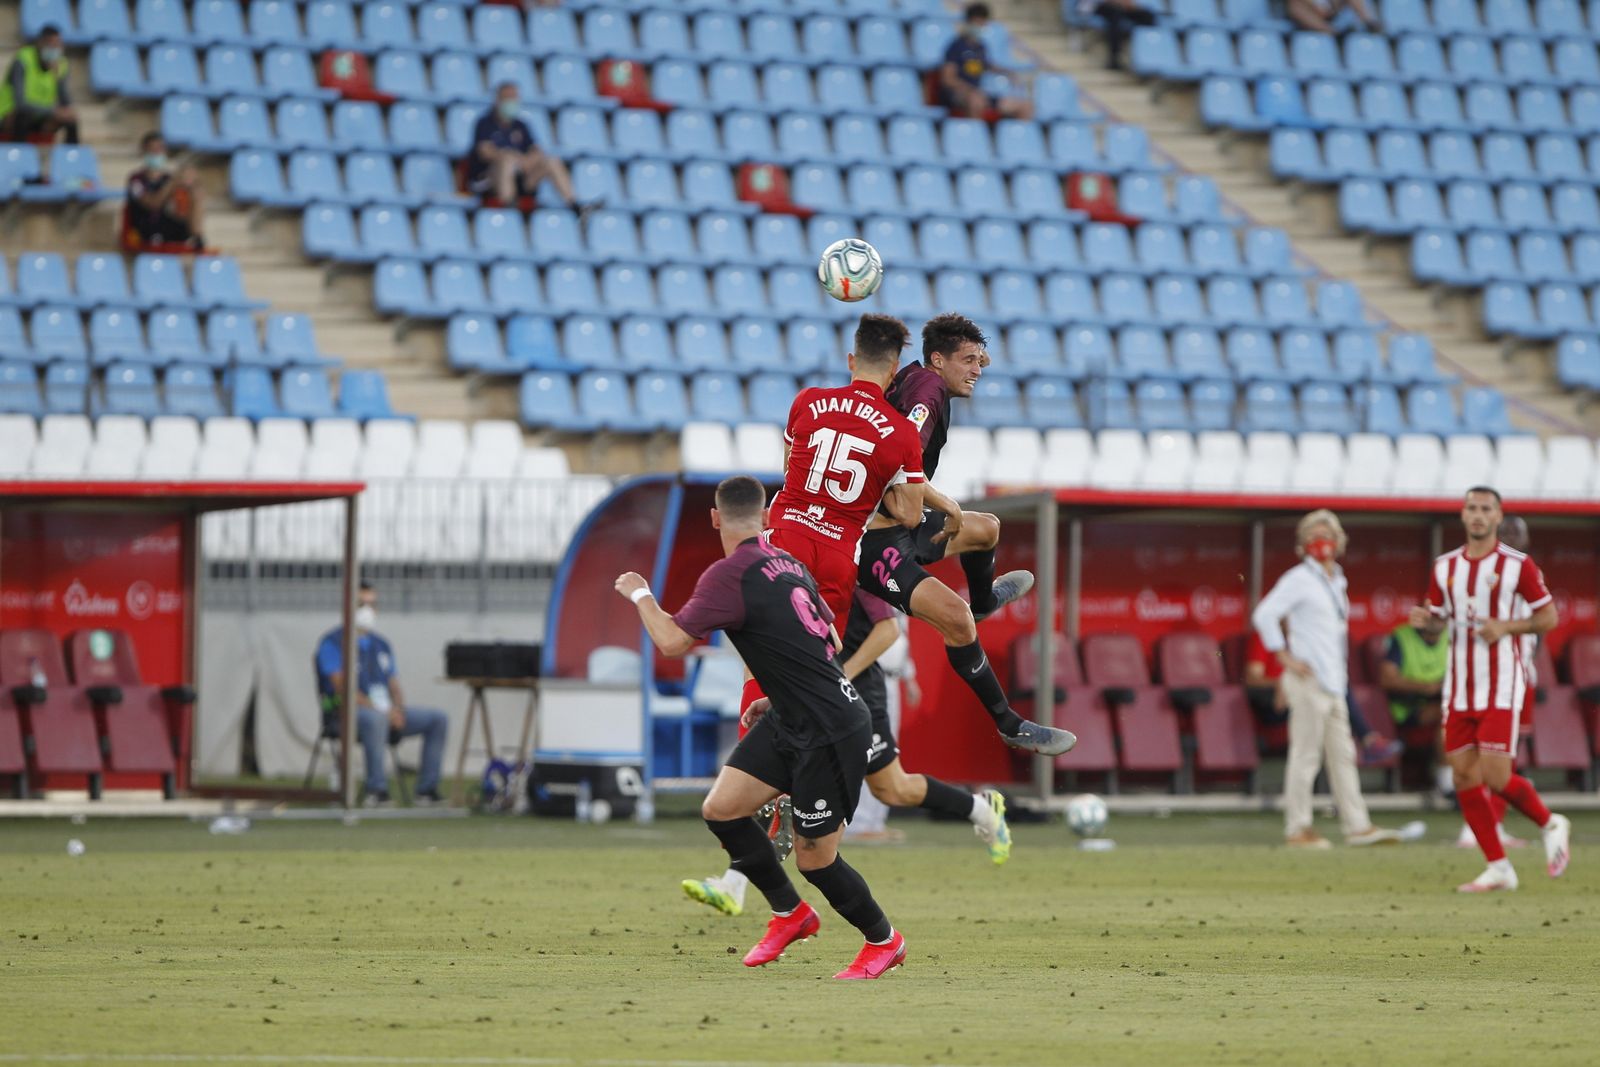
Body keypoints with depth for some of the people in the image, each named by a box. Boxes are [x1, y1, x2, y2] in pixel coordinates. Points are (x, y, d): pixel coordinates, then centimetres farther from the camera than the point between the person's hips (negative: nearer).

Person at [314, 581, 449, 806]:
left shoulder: (381, 645, 20)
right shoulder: (333, 642, -3)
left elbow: (394, 687, 16)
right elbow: (342, 688, -13)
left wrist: (397, 709, -8)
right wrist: (378, 709, -22)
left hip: (387, 712, 7)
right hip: (346, 711, -7)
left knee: (439, 719, -10)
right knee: (375, 719, -42)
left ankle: (427, 790, -14)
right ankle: (377, 789, -40)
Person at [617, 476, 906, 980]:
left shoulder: (729, 575, -17)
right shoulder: (789, 565, 10)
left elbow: (671, 640, -18)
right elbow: (831, 640, 20)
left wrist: (640, 594, 1)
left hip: (830, 734, -9)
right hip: (792, 722, 9)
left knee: (814, 859, 2)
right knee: (720, 808, 6)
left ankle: (884, 940, 21)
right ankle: (789, 913, 20)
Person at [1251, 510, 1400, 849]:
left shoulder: (1336, 581, 16)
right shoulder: (1299, 579, -8)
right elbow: (1264, 615, -17)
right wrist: (1285, 658, -16)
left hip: (1333, 681, 8)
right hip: (1309, 680, -8)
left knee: (1343, 754, 9)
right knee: (1306, 754, -6)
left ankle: (1357, 826, 10)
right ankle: (1297, 829, -2)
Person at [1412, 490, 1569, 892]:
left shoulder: (1518, 565, -4)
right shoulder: (1445, 567, 10)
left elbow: (1549, 617, 0)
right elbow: (1438, 621, 17)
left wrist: (1507, 626, -16)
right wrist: (1423, 620, -6)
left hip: (1501, 686, -5)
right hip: (1459, 688, 5)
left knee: (1496, 776, -13)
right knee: (1464, 777, -1)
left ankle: (1551, 825, 15)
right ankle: (1498, 868, 8)